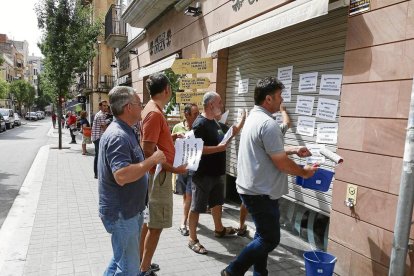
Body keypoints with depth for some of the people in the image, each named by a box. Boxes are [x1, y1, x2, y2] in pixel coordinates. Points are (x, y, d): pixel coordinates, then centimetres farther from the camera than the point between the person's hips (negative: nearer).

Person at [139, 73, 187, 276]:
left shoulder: (152, 109, 10)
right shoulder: (155, 113, -20)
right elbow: (148, 151, -24)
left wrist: (171, 138, 9)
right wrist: (173, 169, -20)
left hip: (155, 173, 10)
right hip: (159, 175, -10)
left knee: (148, 221, 18)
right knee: (156, 225, 1)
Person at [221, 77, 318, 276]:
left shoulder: (253, 118, 10)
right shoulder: (268, 124, -22)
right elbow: (281, 163, -20)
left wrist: (292, 150, 17)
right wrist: (304, 172, -3)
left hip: (252, 188, 10)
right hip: (261, 192, -10)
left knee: (263, 235, 19)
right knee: (270, 239, 2)